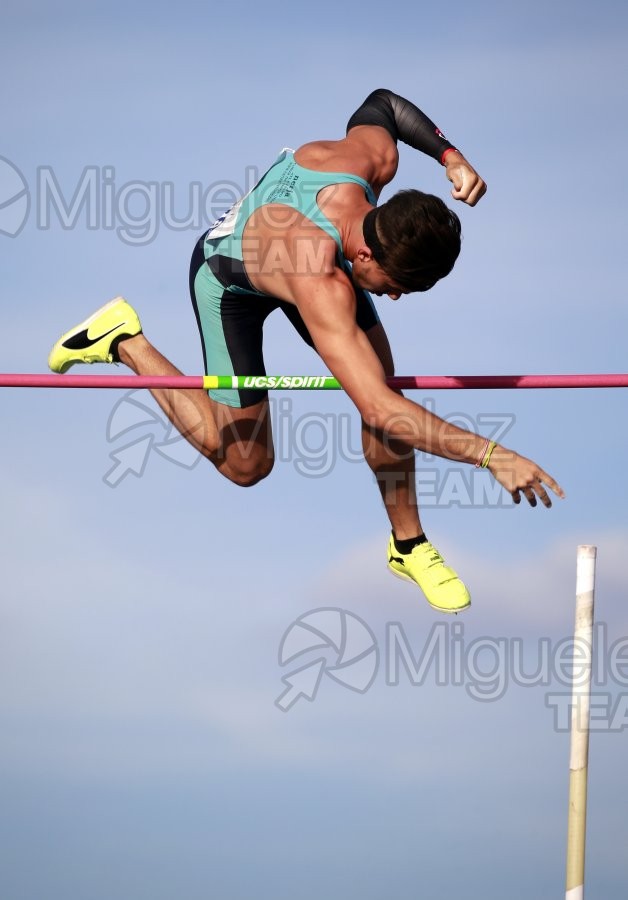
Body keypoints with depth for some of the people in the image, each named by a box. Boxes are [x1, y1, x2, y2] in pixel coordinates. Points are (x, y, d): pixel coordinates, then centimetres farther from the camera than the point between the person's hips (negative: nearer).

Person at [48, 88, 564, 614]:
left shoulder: (375, 153, -34)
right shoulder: (322, 287, -50)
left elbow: (380, 103, -7)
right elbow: (378, 410, -54)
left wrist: (449, 154, -18)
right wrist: (491, 456, -58)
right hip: (229, 284, -6)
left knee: (383, 379, -8)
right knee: (245, 464, 2)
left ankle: (408, 546, 10)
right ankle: (125, 343, 17)